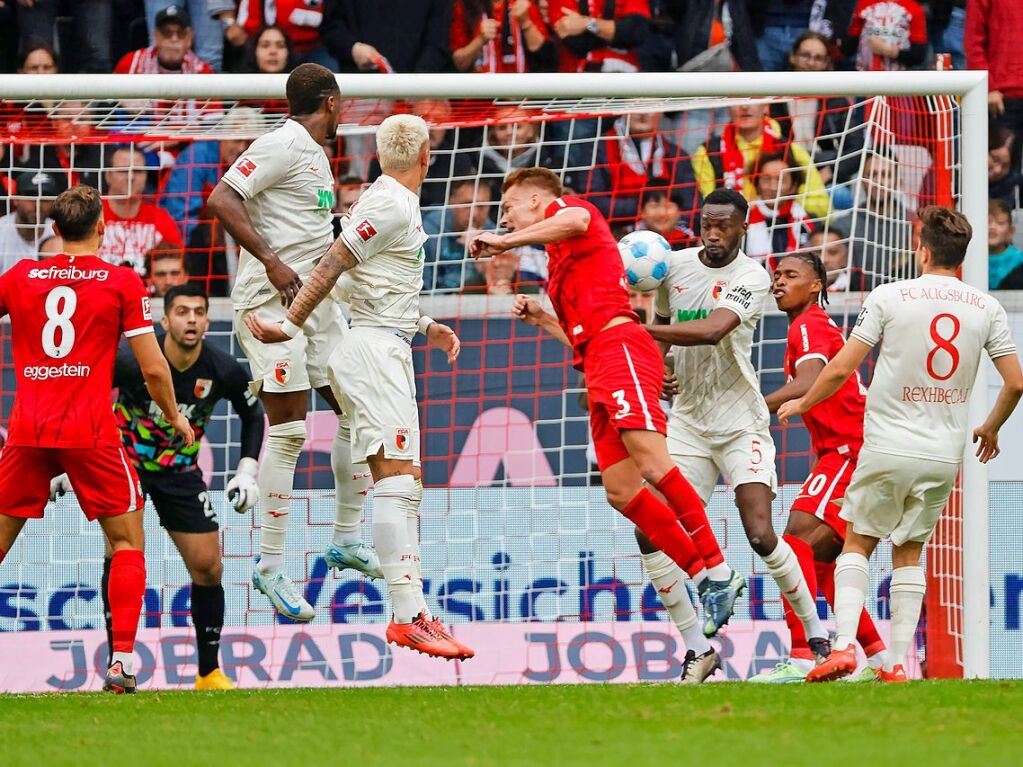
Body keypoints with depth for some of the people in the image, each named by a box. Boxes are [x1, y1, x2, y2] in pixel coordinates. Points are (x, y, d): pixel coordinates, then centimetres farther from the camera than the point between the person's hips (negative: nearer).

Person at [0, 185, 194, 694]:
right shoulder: (123, 283, 2)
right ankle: (122, 661, -4)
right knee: (127, 540, 8)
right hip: (90, 432, -2)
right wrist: (175, 419, 17)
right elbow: (153, 368, -1)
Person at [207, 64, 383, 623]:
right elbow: (222, 200, -19)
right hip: (271, 301, -10)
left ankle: (346, 540, 19)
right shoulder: (281, 146, -10)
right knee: (288, 428, -11)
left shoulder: (315, 154, 18)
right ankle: (270, 564, -8)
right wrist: (271, 261, -23)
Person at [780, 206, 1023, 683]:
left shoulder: (889, 297, -6)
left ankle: (844, 645, -6)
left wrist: (802, 403, 13)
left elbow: (841, 369, -5)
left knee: (858, 542, 11)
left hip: (889, 448, -3)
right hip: (944, 455, 3)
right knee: (909, 552, 14)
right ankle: (896, 665, 7)